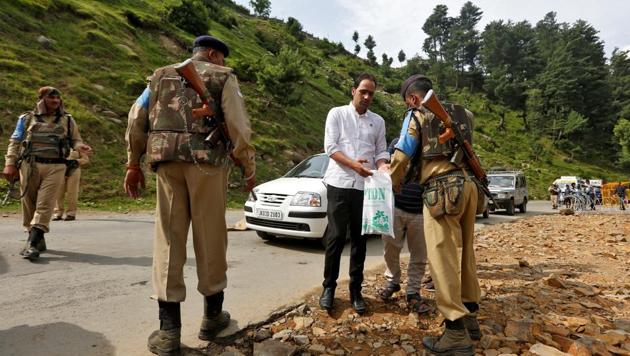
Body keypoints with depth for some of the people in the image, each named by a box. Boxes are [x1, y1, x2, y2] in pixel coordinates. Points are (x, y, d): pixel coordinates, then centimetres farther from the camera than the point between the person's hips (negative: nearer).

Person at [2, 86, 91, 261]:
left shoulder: (67, 120, 12)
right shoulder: (27, 118, 10)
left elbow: (75, 139, 13)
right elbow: (15, 142, 9)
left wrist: (80, 147, -11)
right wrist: (10, 164, 0)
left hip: (55, 167, -1)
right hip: (30, 165, 1)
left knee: (44, 206, -9)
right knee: (29, 203, 7)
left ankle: (33, 244, -11)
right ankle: (37, 240, 20)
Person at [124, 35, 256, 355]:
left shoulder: (162, 75, 20)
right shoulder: (223, 77, 8)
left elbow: (136, 119, 11)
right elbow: (238, 126, -4)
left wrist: (133, 164, 15)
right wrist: (249, 169, 2)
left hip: (167, 162, 3)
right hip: (207, 162, -3)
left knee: (168, 238, 4)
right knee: (210, 236, 6)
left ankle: (169, 328, 5)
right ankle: (212, 315, 19)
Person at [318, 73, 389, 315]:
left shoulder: (378, 121, 15)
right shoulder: (337, 113, 5)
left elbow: (381, 151, 12)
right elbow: (330, 146, -4)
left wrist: (382, 167, -11)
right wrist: (353, 164, -18)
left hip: (365, 186, 3)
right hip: (339, 183, -3)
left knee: (359, 239, 7)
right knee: (335, 237, -1)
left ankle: (355, 290, 17)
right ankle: (329, 287, 13)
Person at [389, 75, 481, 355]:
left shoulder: (418, 115, 1)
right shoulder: (460, 113, 21)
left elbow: (401, 156, 1)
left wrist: (394, 185, 16)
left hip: (443, 189, -8)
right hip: (466, 185, 8)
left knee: (443, 258, -5)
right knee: (464, 254, 15)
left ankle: (457, 333, -2)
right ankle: (469, 317, 26)